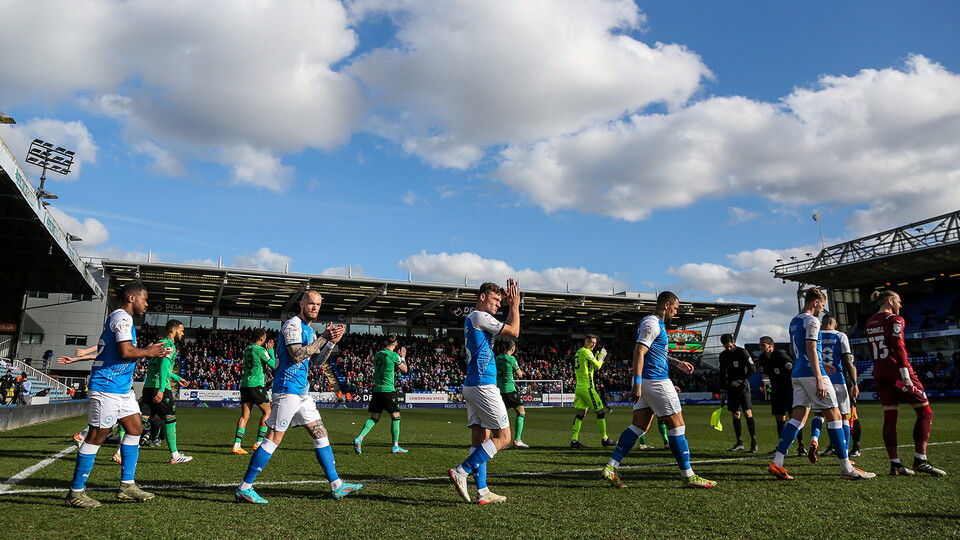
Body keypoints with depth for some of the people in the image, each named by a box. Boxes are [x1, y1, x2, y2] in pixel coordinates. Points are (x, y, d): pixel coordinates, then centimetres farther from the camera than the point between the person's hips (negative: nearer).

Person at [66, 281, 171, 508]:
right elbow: (125, 351, -23)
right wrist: (148, 352, -8)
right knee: (97, 436, -4)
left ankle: (127, 485, 16)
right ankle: (76, 492, 6)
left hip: (122, 388, 11)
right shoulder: (123, 318, -13)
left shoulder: (119, 317, 18)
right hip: (108, 387, -11)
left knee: (135, 429, 11)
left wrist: (148, 351, 11)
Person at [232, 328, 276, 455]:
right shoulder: (260, 350, -9)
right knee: (267, 412, 6)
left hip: (245, 384, 8)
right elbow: (274, 365, -8)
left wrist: (267, 348, 26)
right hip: (256, 385, -7)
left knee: (244, 416, 6)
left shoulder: (247, 349, 14)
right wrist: (271, 350, 1)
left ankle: (236, 445, -2)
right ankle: (258, 443, 4)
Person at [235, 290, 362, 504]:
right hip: (288, 388, -10)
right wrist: (323, 337, -17)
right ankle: (244, 488, 3)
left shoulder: (308, 329, 19)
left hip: (302, 391, 10)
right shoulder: (292, 324, -11)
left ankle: (337, 486, 14)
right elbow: (297, 355, -22)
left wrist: (332, 341, 3)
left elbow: (320, 359, 19)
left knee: (321, 434, 9)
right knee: (274, 438, -7)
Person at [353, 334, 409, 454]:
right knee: (395, 416, 4)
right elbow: (404, 369, 5)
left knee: (374, 418, 10)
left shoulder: (377, 355, 11)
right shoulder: (393, 355, -8)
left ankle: (359, 439, -7)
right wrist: (403, 357, 18)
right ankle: (395, 446, 5)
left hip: (376, 389, 6)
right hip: (388, 390, -6)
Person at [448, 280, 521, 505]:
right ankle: (461, 472, -10)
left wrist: (511, 306, 22)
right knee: (503, 437, -5)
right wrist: (515, 305, 4)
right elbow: (514, 332, -6)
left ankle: (482, 491, 9)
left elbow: (506, 327, 30)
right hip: (483, 386, -10)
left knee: (481, 438, 8)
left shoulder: (472, 319, 19)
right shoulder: (480, 316, -10)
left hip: (472, 386, 10)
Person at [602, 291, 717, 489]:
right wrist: (637, 384, -28)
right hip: (656, 381, -10)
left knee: (640, 426, 7)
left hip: (646, 382, 10)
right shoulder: (652, 324, -13)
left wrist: (678, 363, 30)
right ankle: (688, 476, 6)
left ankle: (612, 467, 3)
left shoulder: (654, 323, 20)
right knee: (677, 425, -2)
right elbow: (638, 353, -22)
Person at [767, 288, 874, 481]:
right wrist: (819, 379, -21)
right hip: (811, 374, -9)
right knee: (834, 416, -1)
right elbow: (811, 349, -18)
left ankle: (776, 463, -4)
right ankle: (846, 468, 3)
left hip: (797, 375, 9)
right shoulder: (812, 321, -9)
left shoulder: (794, 321, 19)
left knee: (798, 417, 4)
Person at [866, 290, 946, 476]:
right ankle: (920, 460, -3)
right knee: (925, 412, 3)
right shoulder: (895, 320, -7)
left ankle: (895, 464, 2)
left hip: (880, 373, 7)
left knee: (890, 418, 5)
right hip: (898, 371, -7)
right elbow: (898, 348, -17)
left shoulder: (870, 323, 14)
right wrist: (906, 375, -20)